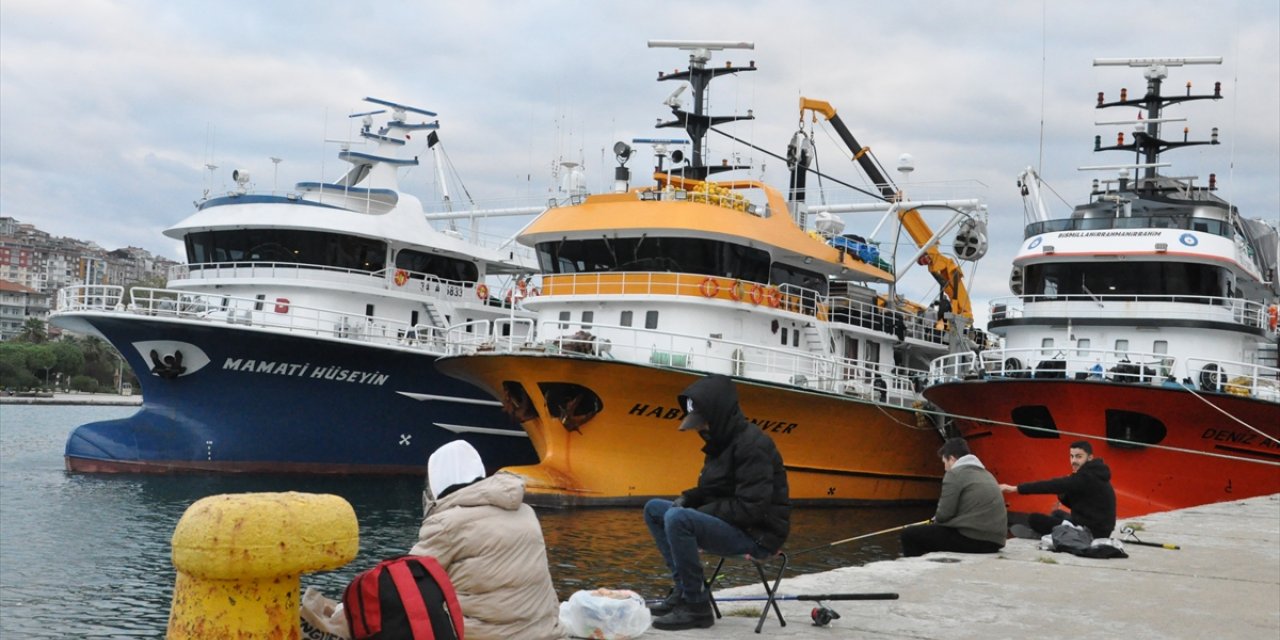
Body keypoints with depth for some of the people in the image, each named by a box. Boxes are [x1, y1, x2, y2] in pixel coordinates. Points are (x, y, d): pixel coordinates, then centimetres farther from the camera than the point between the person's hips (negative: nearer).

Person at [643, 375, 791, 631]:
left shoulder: (752, 445, -19)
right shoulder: (721, 442, 10)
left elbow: (751, 508, -25)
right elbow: (712, 491, 22)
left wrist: (698, 512, -18)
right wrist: (687, 499, 0)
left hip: (757, 534, -10)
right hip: (730, 524, 10)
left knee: (677, 519, -30)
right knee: (654, 509, 9)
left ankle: (697, 607, -19)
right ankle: (683, 590, 2)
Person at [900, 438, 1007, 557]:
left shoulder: (955, 473, -4)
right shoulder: (986, 474, 21)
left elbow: (944, 513, -9)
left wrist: (936, 520, 13)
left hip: (972, 538, -9)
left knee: (908, 535, 0)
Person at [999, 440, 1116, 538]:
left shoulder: (1087, 477, -20)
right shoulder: (1092, 474, 11)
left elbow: (1053, 485, -25)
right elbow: (1074, 503, 19)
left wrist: (1016, 488, -27)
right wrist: (1062, 495, -4)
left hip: (1091, 532, -10)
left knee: (1034, 519, -10)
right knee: (1057, 513, 32)